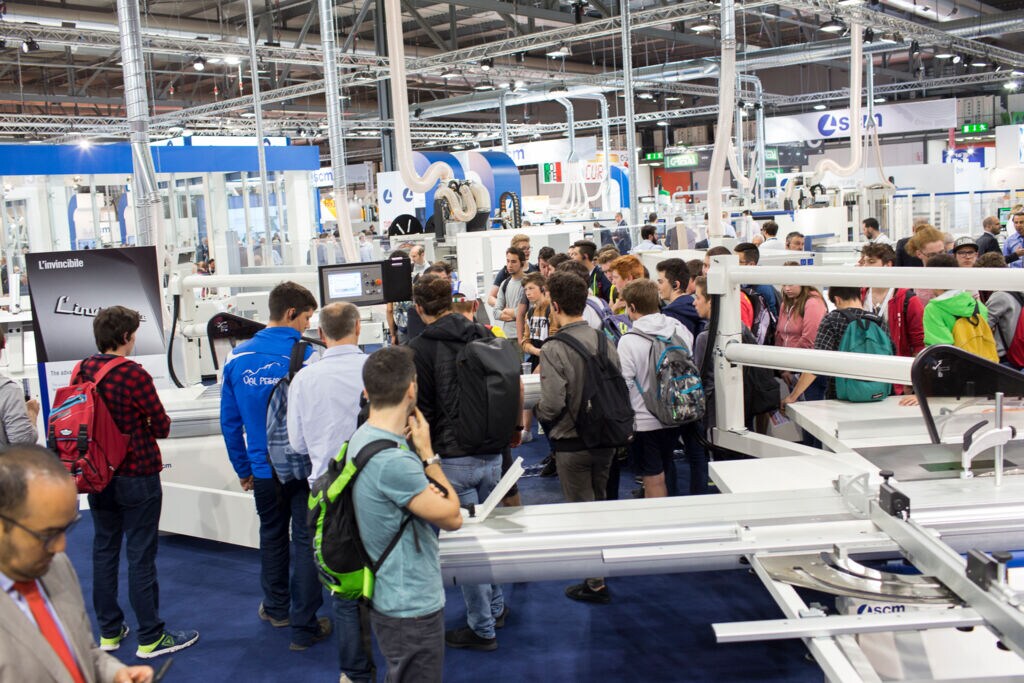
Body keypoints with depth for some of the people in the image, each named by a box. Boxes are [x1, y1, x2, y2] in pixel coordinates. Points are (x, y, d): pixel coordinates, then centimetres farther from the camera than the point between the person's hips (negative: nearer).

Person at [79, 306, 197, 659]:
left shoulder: (82, 371, -2)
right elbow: (163, 427, -12)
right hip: (136, 477, -6)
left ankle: (109, 631, 28)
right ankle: (150, 638, 12)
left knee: (104, 550, 16)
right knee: (140, 557, 2)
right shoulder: (133, 375, -20)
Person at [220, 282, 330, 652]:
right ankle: (303, 627, 13)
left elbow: (230, 421, 2)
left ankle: (276, 607, 40)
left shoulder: (238, 357, -3)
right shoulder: (309, 357, -17)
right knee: (306, 542, 7)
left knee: (272, 536, 23)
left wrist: (243, 468, 12)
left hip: (264, 469, 4)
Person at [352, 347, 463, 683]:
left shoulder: (361, 438, 1)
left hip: (389, 595, 10)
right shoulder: (393, 460, -30)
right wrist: (427, 452, -12)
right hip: (412, 606, -9)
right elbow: (452, 517, -20)